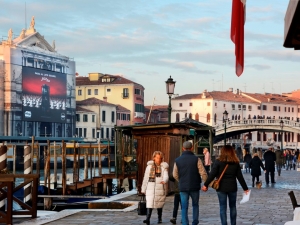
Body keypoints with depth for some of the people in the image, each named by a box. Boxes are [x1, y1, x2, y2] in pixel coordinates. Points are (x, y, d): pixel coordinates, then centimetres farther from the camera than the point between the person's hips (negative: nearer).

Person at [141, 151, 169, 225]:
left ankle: (159, 218, 23)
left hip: (160, 188, 0)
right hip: (150, 188, 0)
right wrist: (143, 189, 11)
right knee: (149, 203, -12)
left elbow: (166, 176, -11)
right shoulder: (149, 166, 7)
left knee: (159, 204, 8)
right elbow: (145, 178, 11)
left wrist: (164, 181, -34)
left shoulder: (163, 167, 4)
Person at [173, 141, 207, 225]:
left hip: (183, 187, 1)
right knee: (195, 205, 17)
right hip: (195, 187, -1)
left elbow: (175, 175, 8)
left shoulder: (177, 160, 0)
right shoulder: (196, 159, -8)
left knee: (184, 208, 5)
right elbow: (203, 173, -10)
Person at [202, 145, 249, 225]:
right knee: (233, 207, 16)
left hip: (221, 188, -2)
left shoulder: (218, 161, -5)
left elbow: (212, 174, -10)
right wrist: (245, 188, 10)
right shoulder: (235, 163, 3)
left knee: (223, 207, 2)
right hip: (232, 188, 2)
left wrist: (206, 185, -3)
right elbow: (240, 177, 4)